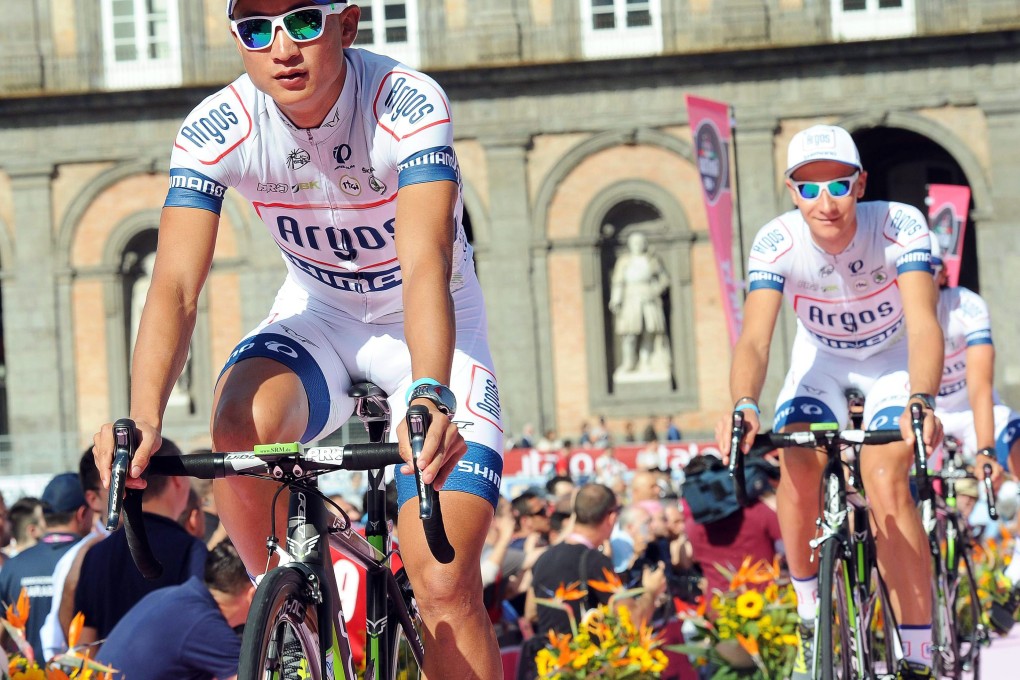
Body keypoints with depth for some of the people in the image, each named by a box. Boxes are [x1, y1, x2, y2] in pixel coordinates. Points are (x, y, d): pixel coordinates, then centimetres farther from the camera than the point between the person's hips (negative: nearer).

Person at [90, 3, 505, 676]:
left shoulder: (408, 104, -28)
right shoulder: (213, 131, -20)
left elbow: (424, 265, -40)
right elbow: (176, 285, -29)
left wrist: (429, 397, -58)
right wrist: (143, 420, -47)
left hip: (429, 329, -2)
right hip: (316, 317, 2)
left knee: (445, 585, -18)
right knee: (242, 425, -33)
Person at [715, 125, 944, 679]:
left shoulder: (900, 227, -31)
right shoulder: (776, 243, -26)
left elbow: (923, 323, -42)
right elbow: (755, 337, -36)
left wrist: (920, 402, -61)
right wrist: (743, 406, -57)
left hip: (894, 359, -2)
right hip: (821, 359, 2)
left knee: (885, 482, -25)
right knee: (798, 464, -26)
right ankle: (811, 622, -4)